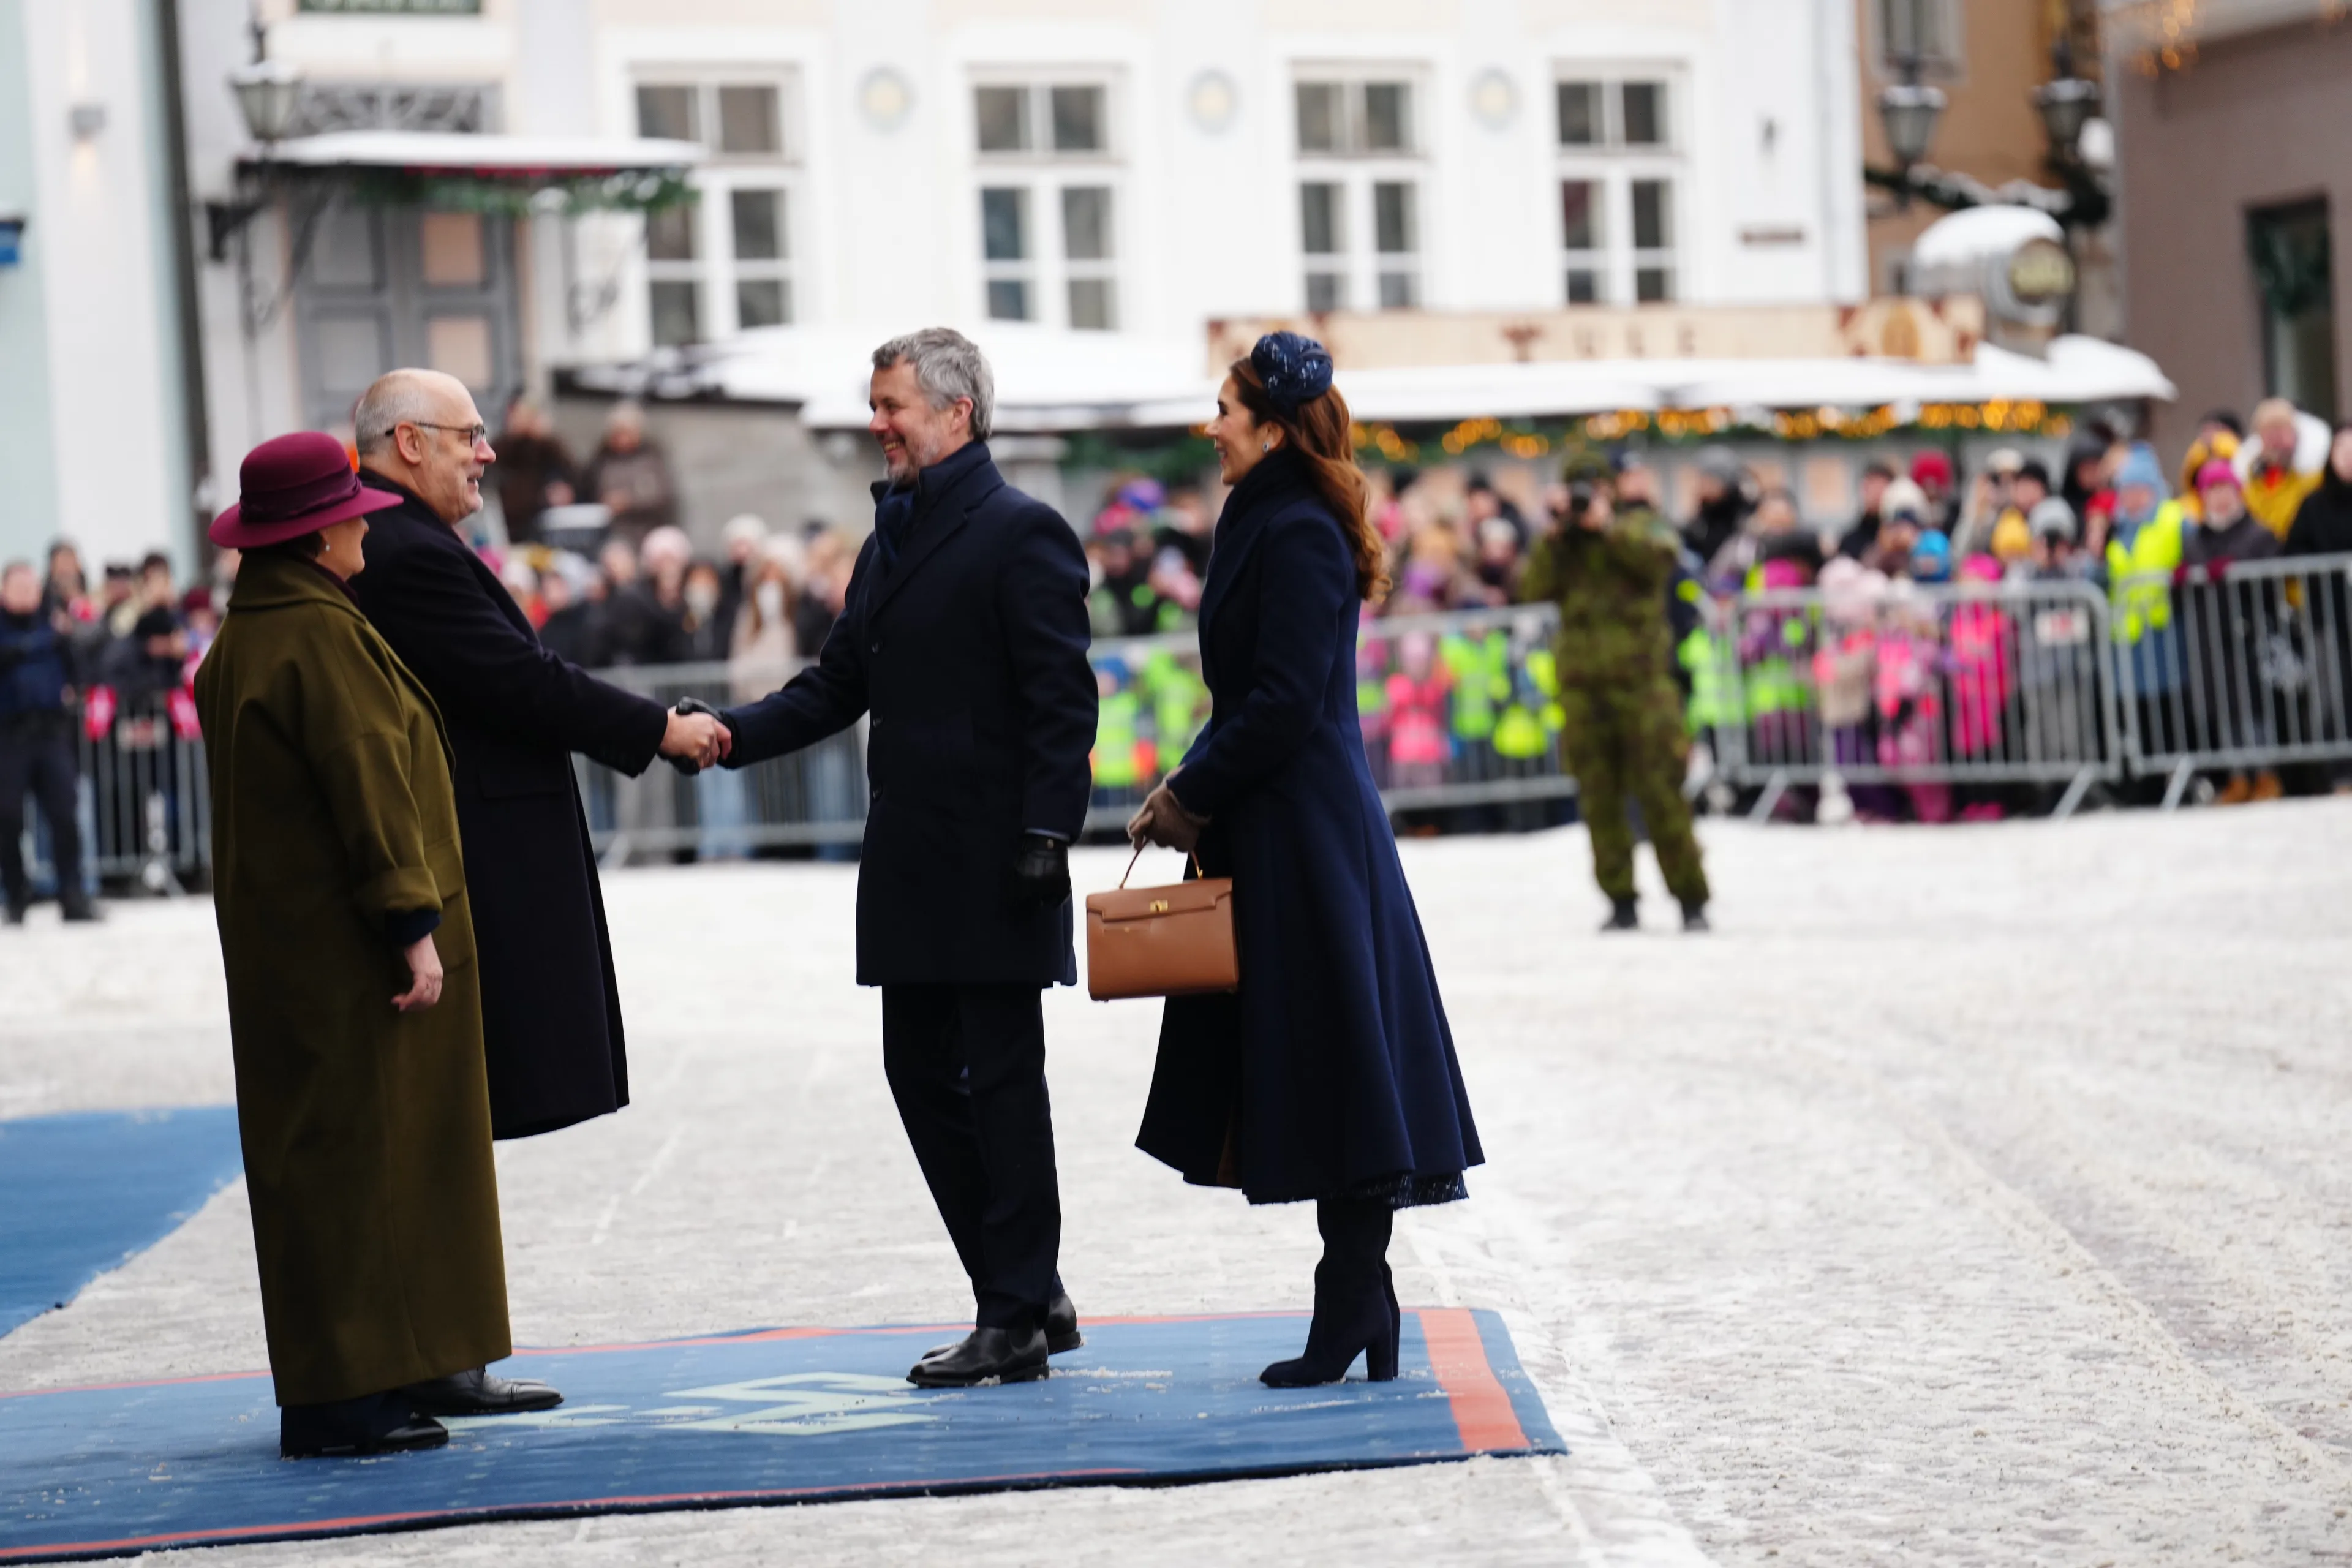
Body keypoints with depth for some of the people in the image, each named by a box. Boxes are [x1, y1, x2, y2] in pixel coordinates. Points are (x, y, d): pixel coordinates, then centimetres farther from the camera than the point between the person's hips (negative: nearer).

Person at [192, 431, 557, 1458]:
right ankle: (334, 1399, -3)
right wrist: (412, 925, -19)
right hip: (345, 951, -10)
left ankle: (426, 1365, 22)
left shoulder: (240, 640, 13)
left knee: (412, 1147, 16)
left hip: (286, 940, 10)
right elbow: (366, 785, -21)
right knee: (348, 1158, -6)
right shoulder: (321, 638, -18)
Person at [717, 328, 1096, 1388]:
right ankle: (1029, 1297, 19)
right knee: (923, 1072, 10)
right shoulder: (889, 542, 18)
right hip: (912, 866, 9)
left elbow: (1061, 698, -13)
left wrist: (1047, 833, -20)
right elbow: (839, 685, 17)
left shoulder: (1020, 535, -9)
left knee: (1002, 1081, -3)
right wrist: (731, 734, 2)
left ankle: (1017, 1319, 3)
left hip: (993, 865, -9)